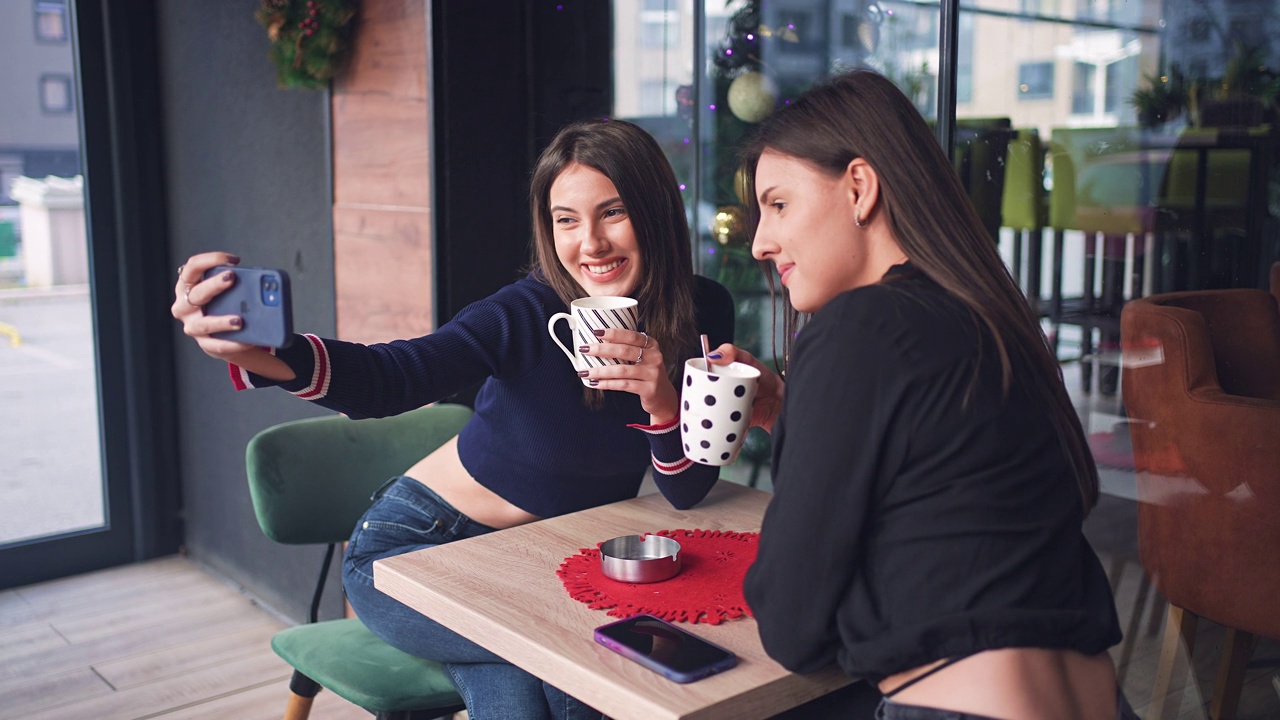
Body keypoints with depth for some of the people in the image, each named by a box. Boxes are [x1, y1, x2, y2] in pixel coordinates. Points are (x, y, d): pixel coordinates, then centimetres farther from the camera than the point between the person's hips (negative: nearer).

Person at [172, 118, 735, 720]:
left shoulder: (701, 312, -11)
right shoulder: (531, 313, -23)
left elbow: (687, 494, -11)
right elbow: (392, 375, -40)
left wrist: (664, 404, -32)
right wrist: (264, 354, -60)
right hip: (415, 545, -3)